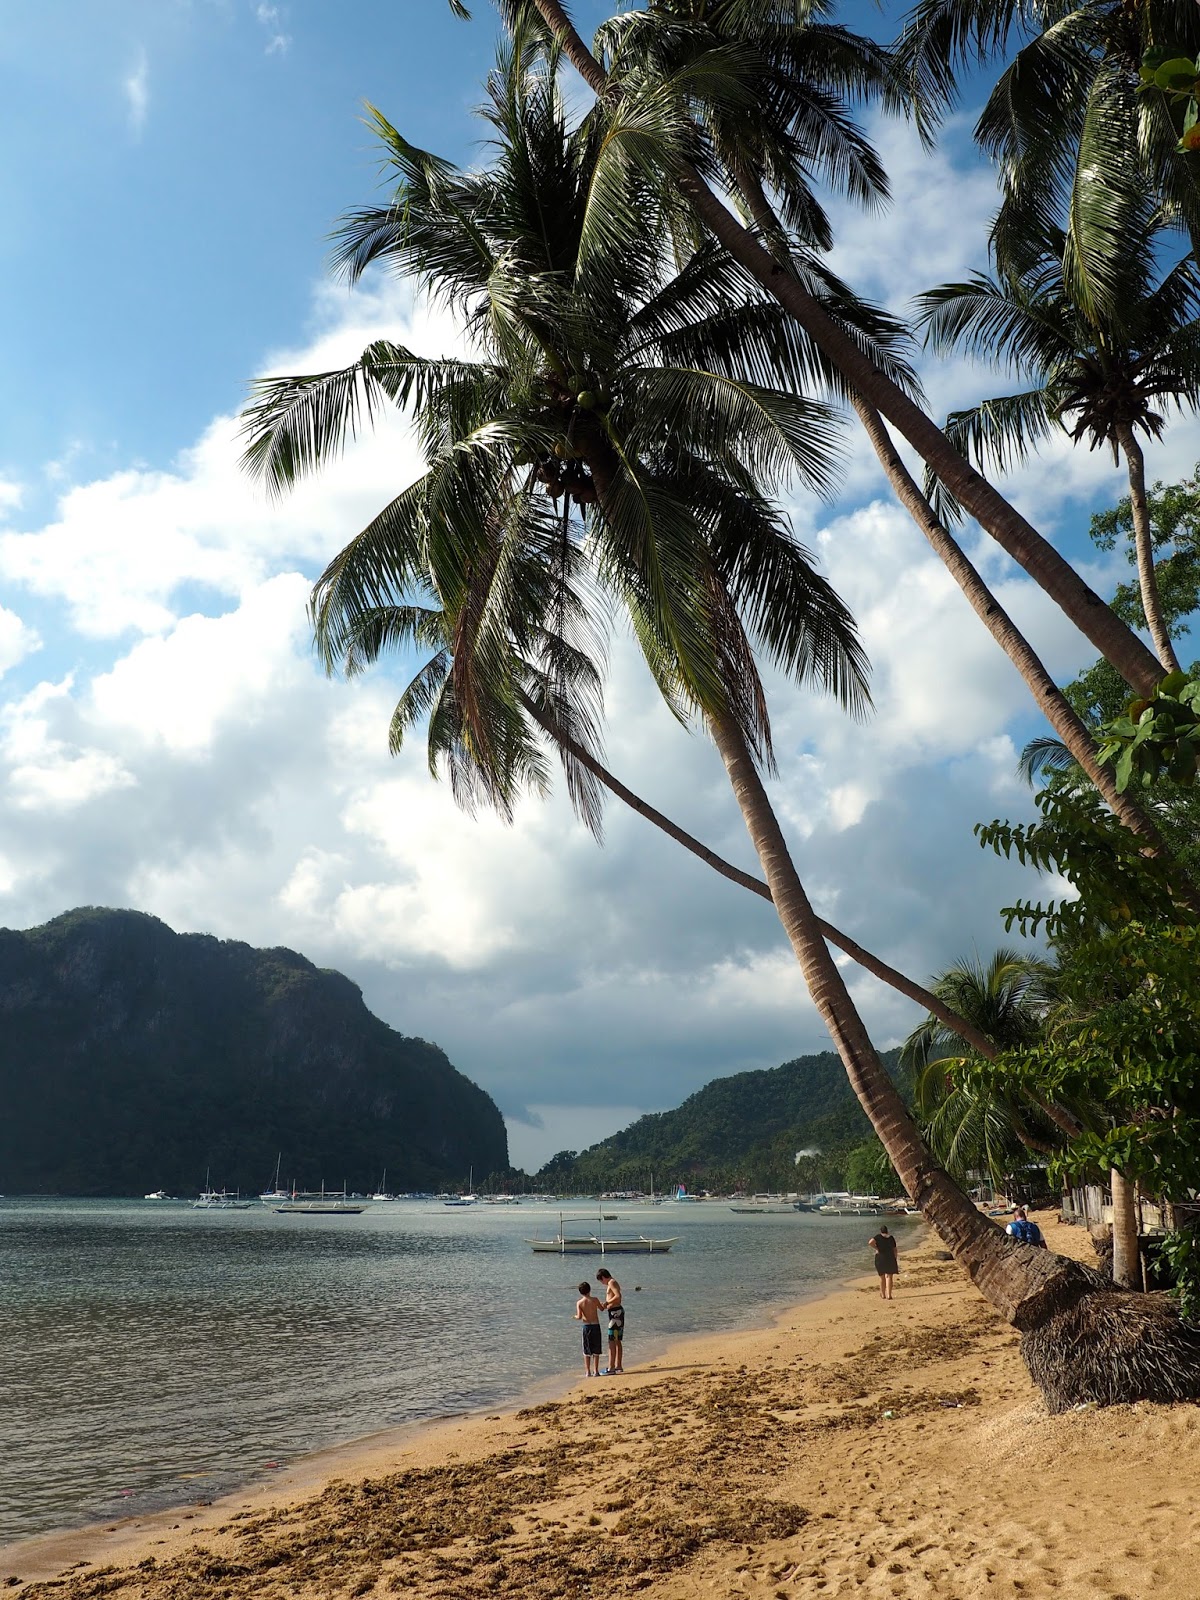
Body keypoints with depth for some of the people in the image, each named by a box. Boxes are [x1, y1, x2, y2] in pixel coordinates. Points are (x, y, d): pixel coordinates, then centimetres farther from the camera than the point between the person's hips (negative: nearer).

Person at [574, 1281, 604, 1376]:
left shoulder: (579, 1303, -6)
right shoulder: (594, 1300, -4)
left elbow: (579, 1317, -13)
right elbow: (601, 1308, 13)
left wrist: (575, 1317, 9)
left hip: (586, 1326, 0)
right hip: (596, 1326, 0)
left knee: (587, 1350, 9)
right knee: (596, 1350, 8)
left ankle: (588, 1371, 9)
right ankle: (596, 1371, 7)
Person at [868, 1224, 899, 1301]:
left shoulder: (878, 1237, -1)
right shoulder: (891, 1237, 6)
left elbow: (871, 1242, -19)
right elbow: (894, 1249, 7)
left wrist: (876, 1249, -6)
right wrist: (895, 1260, 14)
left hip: (880, 1258, 0)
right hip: (890, 1258, 0)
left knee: (882, 1277, 14)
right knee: (889, 1276, 1)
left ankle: (883, 1295, 23)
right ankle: (889, 1295, -11)